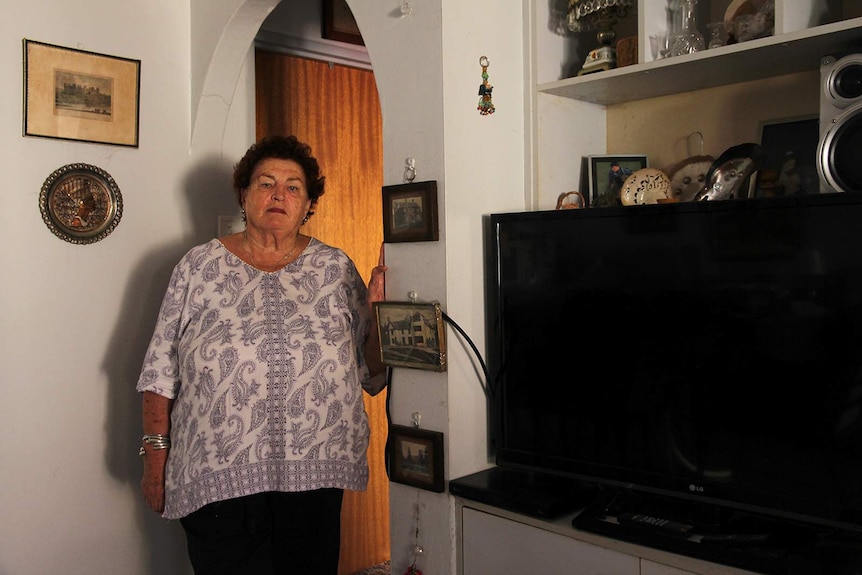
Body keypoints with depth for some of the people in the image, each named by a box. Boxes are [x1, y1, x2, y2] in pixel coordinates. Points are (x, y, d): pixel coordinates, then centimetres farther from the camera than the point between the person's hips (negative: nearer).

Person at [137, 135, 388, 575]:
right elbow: (162, 371, 4)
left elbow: (371, 372, 7)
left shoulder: (336, 268, 5)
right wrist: (155, 455, 2)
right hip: (218, 475, -1)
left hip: (314, 472, 1)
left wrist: (376, 309, -8)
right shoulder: (199, 266, 3)